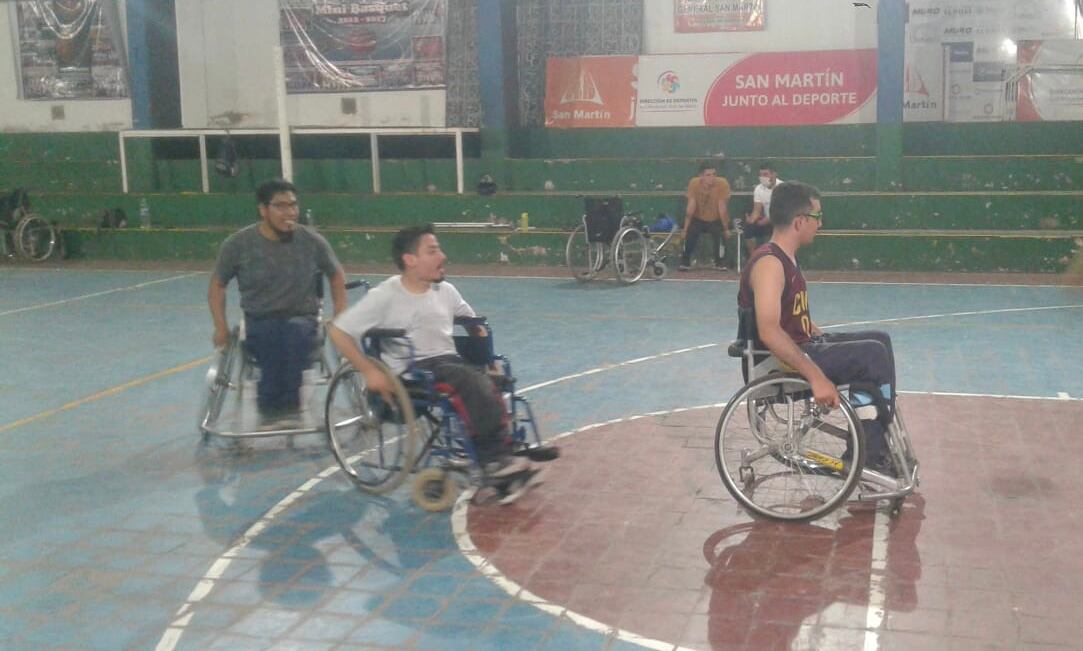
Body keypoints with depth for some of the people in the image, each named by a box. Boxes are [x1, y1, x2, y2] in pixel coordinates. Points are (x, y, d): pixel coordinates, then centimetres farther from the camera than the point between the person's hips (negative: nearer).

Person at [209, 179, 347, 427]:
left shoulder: (312, 241, -2)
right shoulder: (238, 244, -3)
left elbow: (337, 276, 14)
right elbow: (217, 285, 11)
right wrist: (221, 327, 1)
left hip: (303, 318, 0)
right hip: (259, 321, 0)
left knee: (295, 330, -37)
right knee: (271, 336, -37)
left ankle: (285, 407, -30)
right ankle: (269, 409, -28)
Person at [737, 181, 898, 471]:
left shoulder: (785, 258, 10)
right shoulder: (769, 263, -22)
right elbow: (769, 332, -34)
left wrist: (828, 342, 14)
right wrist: (816, 377, -35)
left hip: (802, 346, 11)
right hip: (781, 363, -11)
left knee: (879, 340, 14)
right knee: (874, 354, -17)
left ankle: (871, 443, 14)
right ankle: (869, 451, -3)